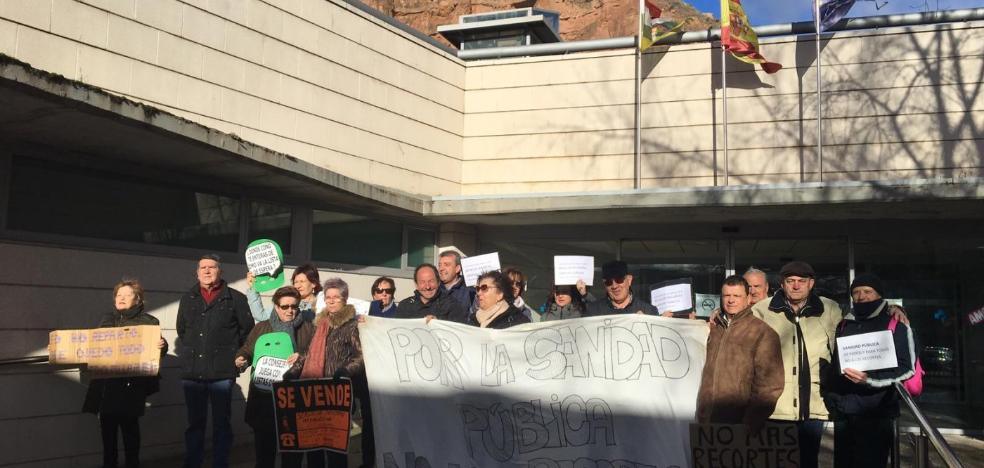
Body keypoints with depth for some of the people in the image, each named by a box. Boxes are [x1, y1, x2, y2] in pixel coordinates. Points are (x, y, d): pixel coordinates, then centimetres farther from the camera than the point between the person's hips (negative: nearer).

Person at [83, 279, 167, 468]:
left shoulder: (148, 321, 1)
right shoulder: (107, 319, 16)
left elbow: (157, 349, -3)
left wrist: (162, 346, -26)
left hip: (132, 382, -4)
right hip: (107, 381, 4)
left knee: (129, 424, -1)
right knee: (107, 424, 5)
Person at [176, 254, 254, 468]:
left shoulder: (236, 298, 0)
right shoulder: (188, 299, 13)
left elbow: (248, 330, 2)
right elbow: (181, 331, 22)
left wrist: (233, 356, 0)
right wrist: (187, 355, 14)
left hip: (222, 372, -3)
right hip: (192, 371, 4)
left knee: (221, 423, 4)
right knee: (195, 422, 11)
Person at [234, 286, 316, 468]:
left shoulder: (308, 329, 7)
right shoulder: (261, 328, 13)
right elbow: (247, 350, 17)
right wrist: (241, 358, -4)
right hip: (264, 394, 2)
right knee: (264, 442, 7)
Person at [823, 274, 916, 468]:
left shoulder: (896, 326, 1)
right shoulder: (843, 326, 17)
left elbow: (906, 368, -7)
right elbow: (832, 365, 23)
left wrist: (869, 379, -21)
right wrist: (829, 399, 14)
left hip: (876, 414, -5)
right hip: (843, 413, 5)